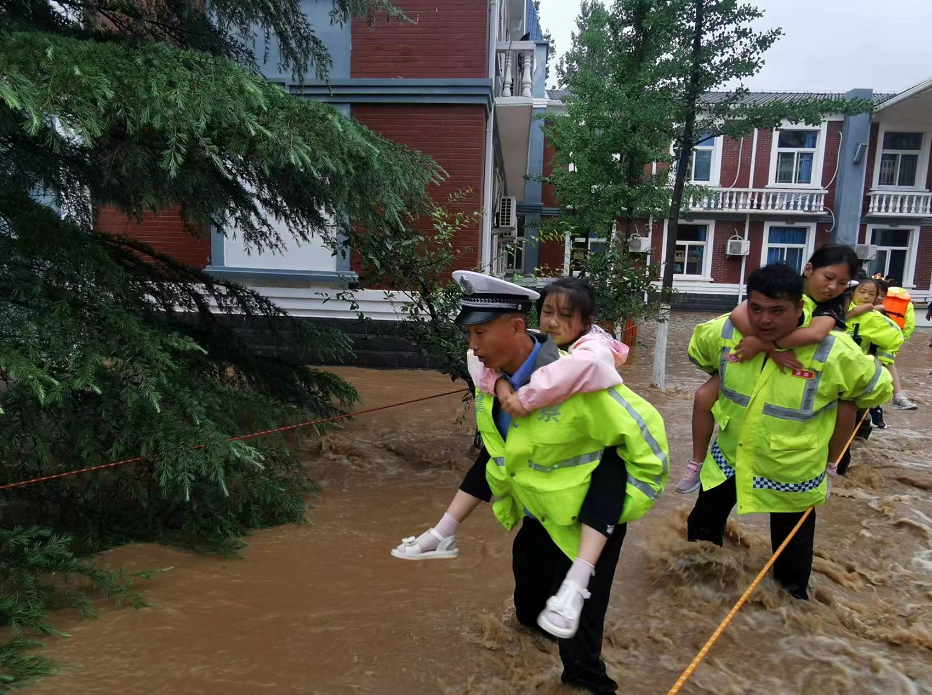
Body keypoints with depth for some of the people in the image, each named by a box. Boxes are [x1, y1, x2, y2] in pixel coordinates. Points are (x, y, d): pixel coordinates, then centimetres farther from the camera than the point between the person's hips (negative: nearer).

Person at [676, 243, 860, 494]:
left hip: (798, 372, 2)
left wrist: (760, 342, -49)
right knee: (704, 396, -18)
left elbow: (816, 334, -43)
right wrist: (770, 348, -45)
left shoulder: (832, 308, -17)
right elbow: (738, 314, -36)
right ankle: (697, 464, 1)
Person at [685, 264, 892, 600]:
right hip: (730, 454, 3)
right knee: (702, 525, 18)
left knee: (792, 545, 17)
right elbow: (699, 349, 8)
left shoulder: (834, 352, -25)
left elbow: (877, 388, -4)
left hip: (792, 468, -2)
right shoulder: (724, 332, -18)